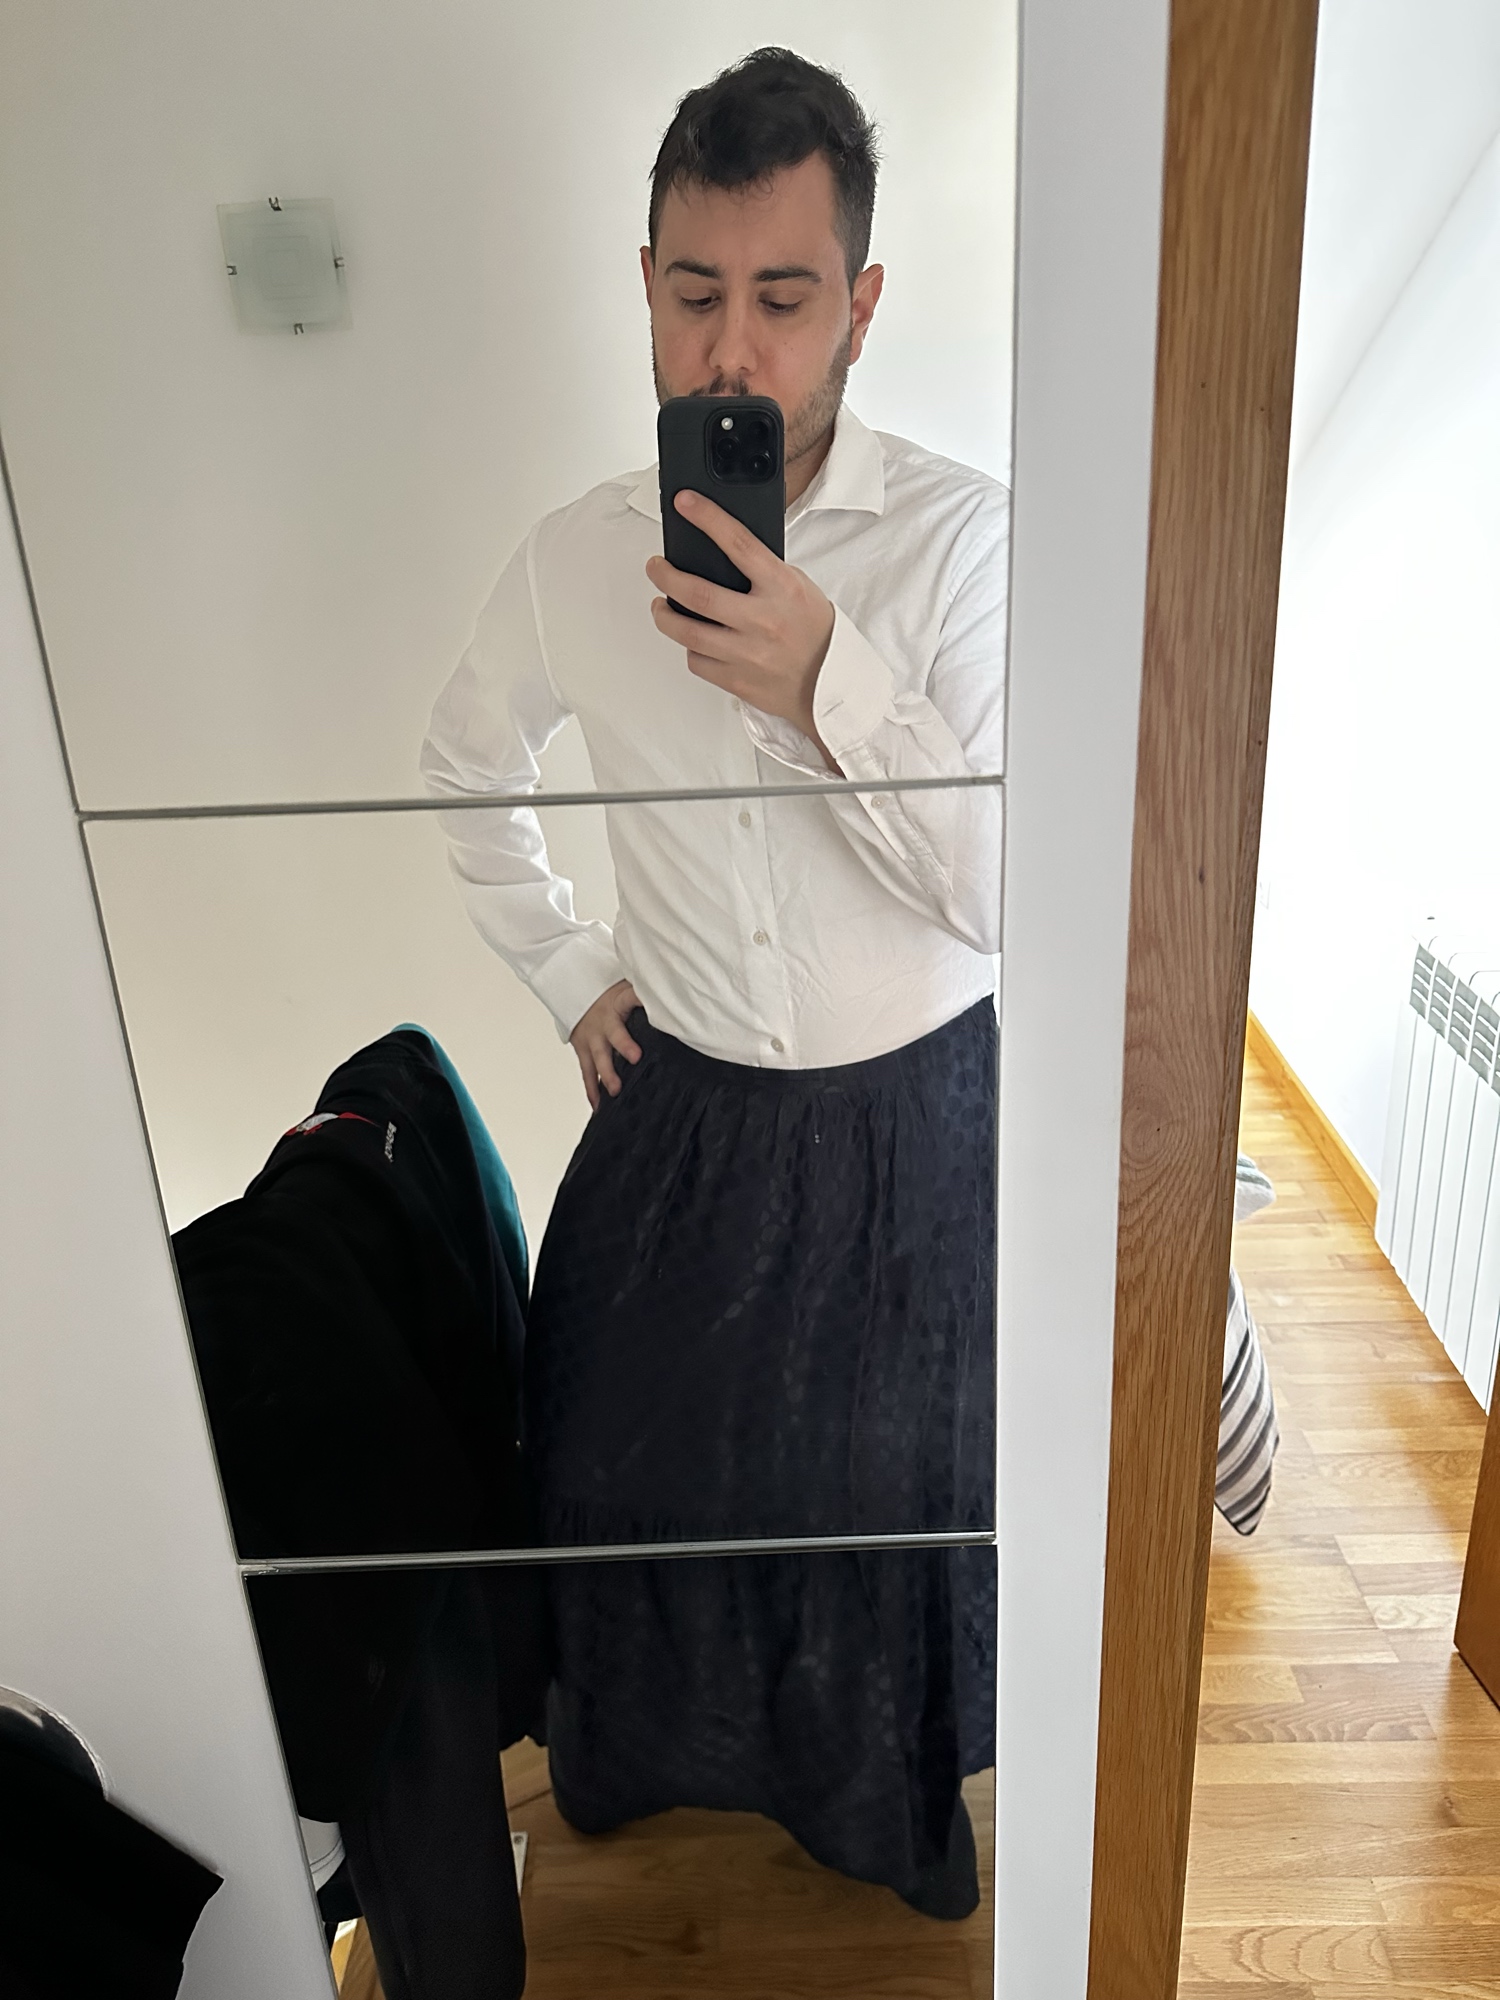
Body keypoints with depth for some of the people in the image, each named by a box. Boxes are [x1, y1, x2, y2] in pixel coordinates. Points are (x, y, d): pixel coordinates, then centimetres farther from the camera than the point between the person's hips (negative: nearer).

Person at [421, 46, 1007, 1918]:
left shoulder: (965, 539, -17)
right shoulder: (577, 556, -7)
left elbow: (1021, 893, -22)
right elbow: (464, 764, 12)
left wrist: (826, 680, -34)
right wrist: (568, 973, 5)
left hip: (918, 1129, -2)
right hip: (683, 1117, 3)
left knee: (902, 1482, 18)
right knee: (636, 1456, 20)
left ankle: (893, 1787, 54)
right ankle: (661, 1742, 56)